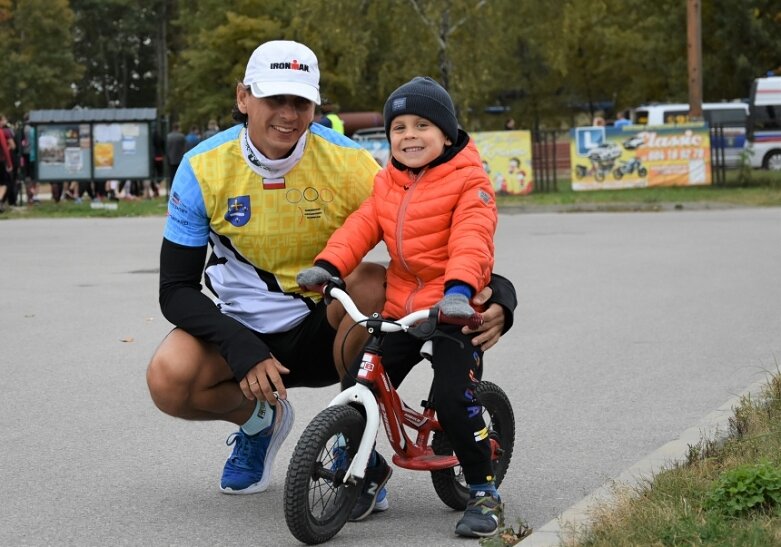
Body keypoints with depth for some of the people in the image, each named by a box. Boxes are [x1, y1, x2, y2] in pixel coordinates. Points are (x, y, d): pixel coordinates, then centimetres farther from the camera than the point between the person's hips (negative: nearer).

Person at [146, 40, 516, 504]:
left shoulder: (346, 161, -15)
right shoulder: (203, 168, -13)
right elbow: (176, 289, -11)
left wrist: (494, 295, -37)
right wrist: (244, 351, -28)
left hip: (321, 327, -1)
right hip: (242, 330, 1)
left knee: (375, 284, -34)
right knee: (169, 379, -30)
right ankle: (259, 419, 7)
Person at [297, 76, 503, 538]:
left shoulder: (469, 179, -9)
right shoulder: (388, 182, 12)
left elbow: (471, 238, -22)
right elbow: (363, 226, 4)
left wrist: (459, 288, -38)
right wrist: (328, 265, -13)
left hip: (455, 309, -6)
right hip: (401, 306, 6)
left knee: (453, 398, -18)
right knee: (356, 389, -2)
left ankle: (484, 491, 2)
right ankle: (369, 470, 23)